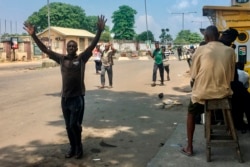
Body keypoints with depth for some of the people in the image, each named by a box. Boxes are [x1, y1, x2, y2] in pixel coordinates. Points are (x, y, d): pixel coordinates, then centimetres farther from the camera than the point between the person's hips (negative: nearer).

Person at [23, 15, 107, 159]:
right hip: (65, 98, 4)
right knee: (68, 126, 12)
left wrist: (99, 31, -25)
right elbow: (45, 49, 6)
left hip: (78, 97, -4)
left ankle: (79, 147, 18)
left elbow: (93, 45, -13)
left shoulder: (82, 58, -2)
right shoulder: (61, 58, 6)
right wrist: (33, 35, -2)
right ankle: (73, 148, 27)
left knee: (75, 124, -4)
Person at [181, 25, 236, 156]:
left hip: (203, 93, -2)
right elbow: (231, 77, 5)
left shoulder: (200, 50, -6)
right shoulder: (230, 51, 1)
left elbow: (193, 77, -3)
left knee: (191, 113, 27)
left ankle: (189, 147, 23)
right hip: (224, 92, 3)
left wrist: (195, 88, 17)